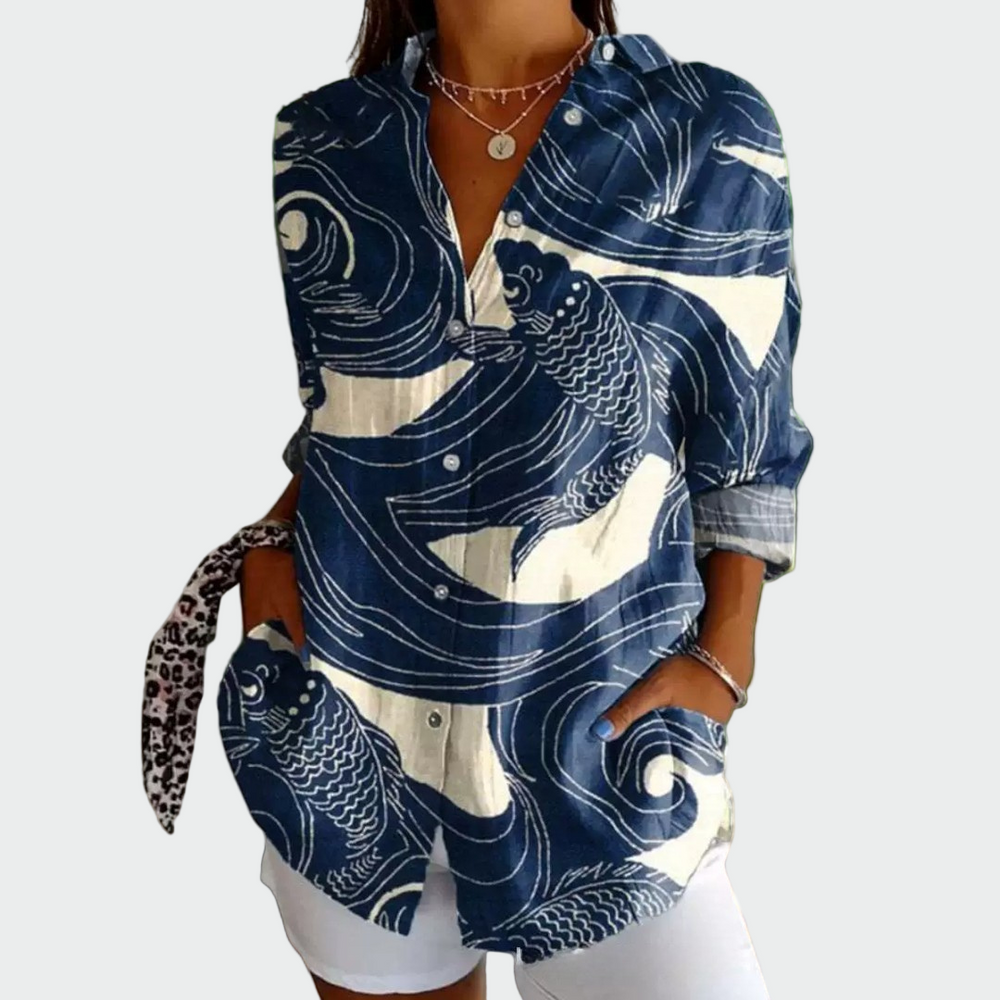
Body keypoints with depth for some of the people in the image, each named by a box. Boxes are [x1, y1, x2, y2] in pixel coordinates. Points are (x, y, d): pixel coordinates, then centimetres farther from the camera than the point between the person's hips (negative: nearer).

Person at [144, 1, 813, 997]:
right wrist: (273, 541, -1)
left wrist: (724, 655, -9)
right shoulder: (322, 143, 2)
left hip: (597, 745, -2)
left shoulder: (712, 132, -6)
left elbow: (746, 443, 0)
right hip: (342, 728, 3)